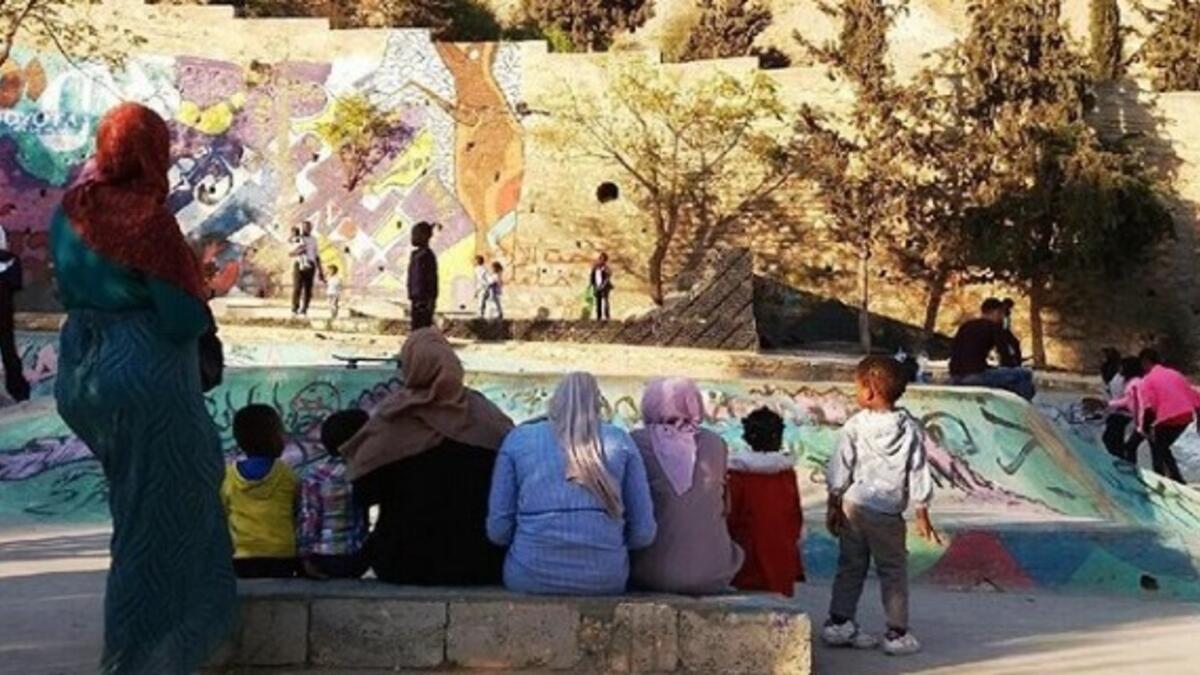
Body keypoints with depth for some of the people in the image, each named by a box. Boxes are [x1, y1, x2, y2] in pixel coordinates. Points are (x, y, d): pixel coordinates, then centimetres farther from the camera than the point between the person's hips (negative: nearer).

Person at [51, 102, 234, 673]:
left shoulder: (71, 208, 1)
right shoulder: (149, 221, -21)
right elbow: (188, 320, -21)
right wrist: (193, 294, -1)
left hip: (83, 370, 8)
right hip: (146, 378, -8)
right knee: (158, 514, 6)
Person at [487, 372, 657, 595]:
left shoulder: (517, 439, 8)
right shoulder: (620, 442, 9)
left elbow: (498, 530, 4)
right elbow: (643, 533, 5)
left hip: (530, 579, 0)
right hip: (604, 581, 0)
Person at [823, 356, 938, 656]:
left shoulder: (855, 426, -5)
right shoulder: (911, 430, -4)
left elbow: (840, 469, -2)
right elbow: (918, 474, -3)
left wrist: (834, 506, 6)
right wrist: (922, 515, 4)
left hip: (852, 506, 2)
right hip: (887, 512, -2)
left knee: (850, 566, 14)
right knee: (893, 570, 8)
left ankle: (839, 622, 17)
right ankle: (897, 634, 9)